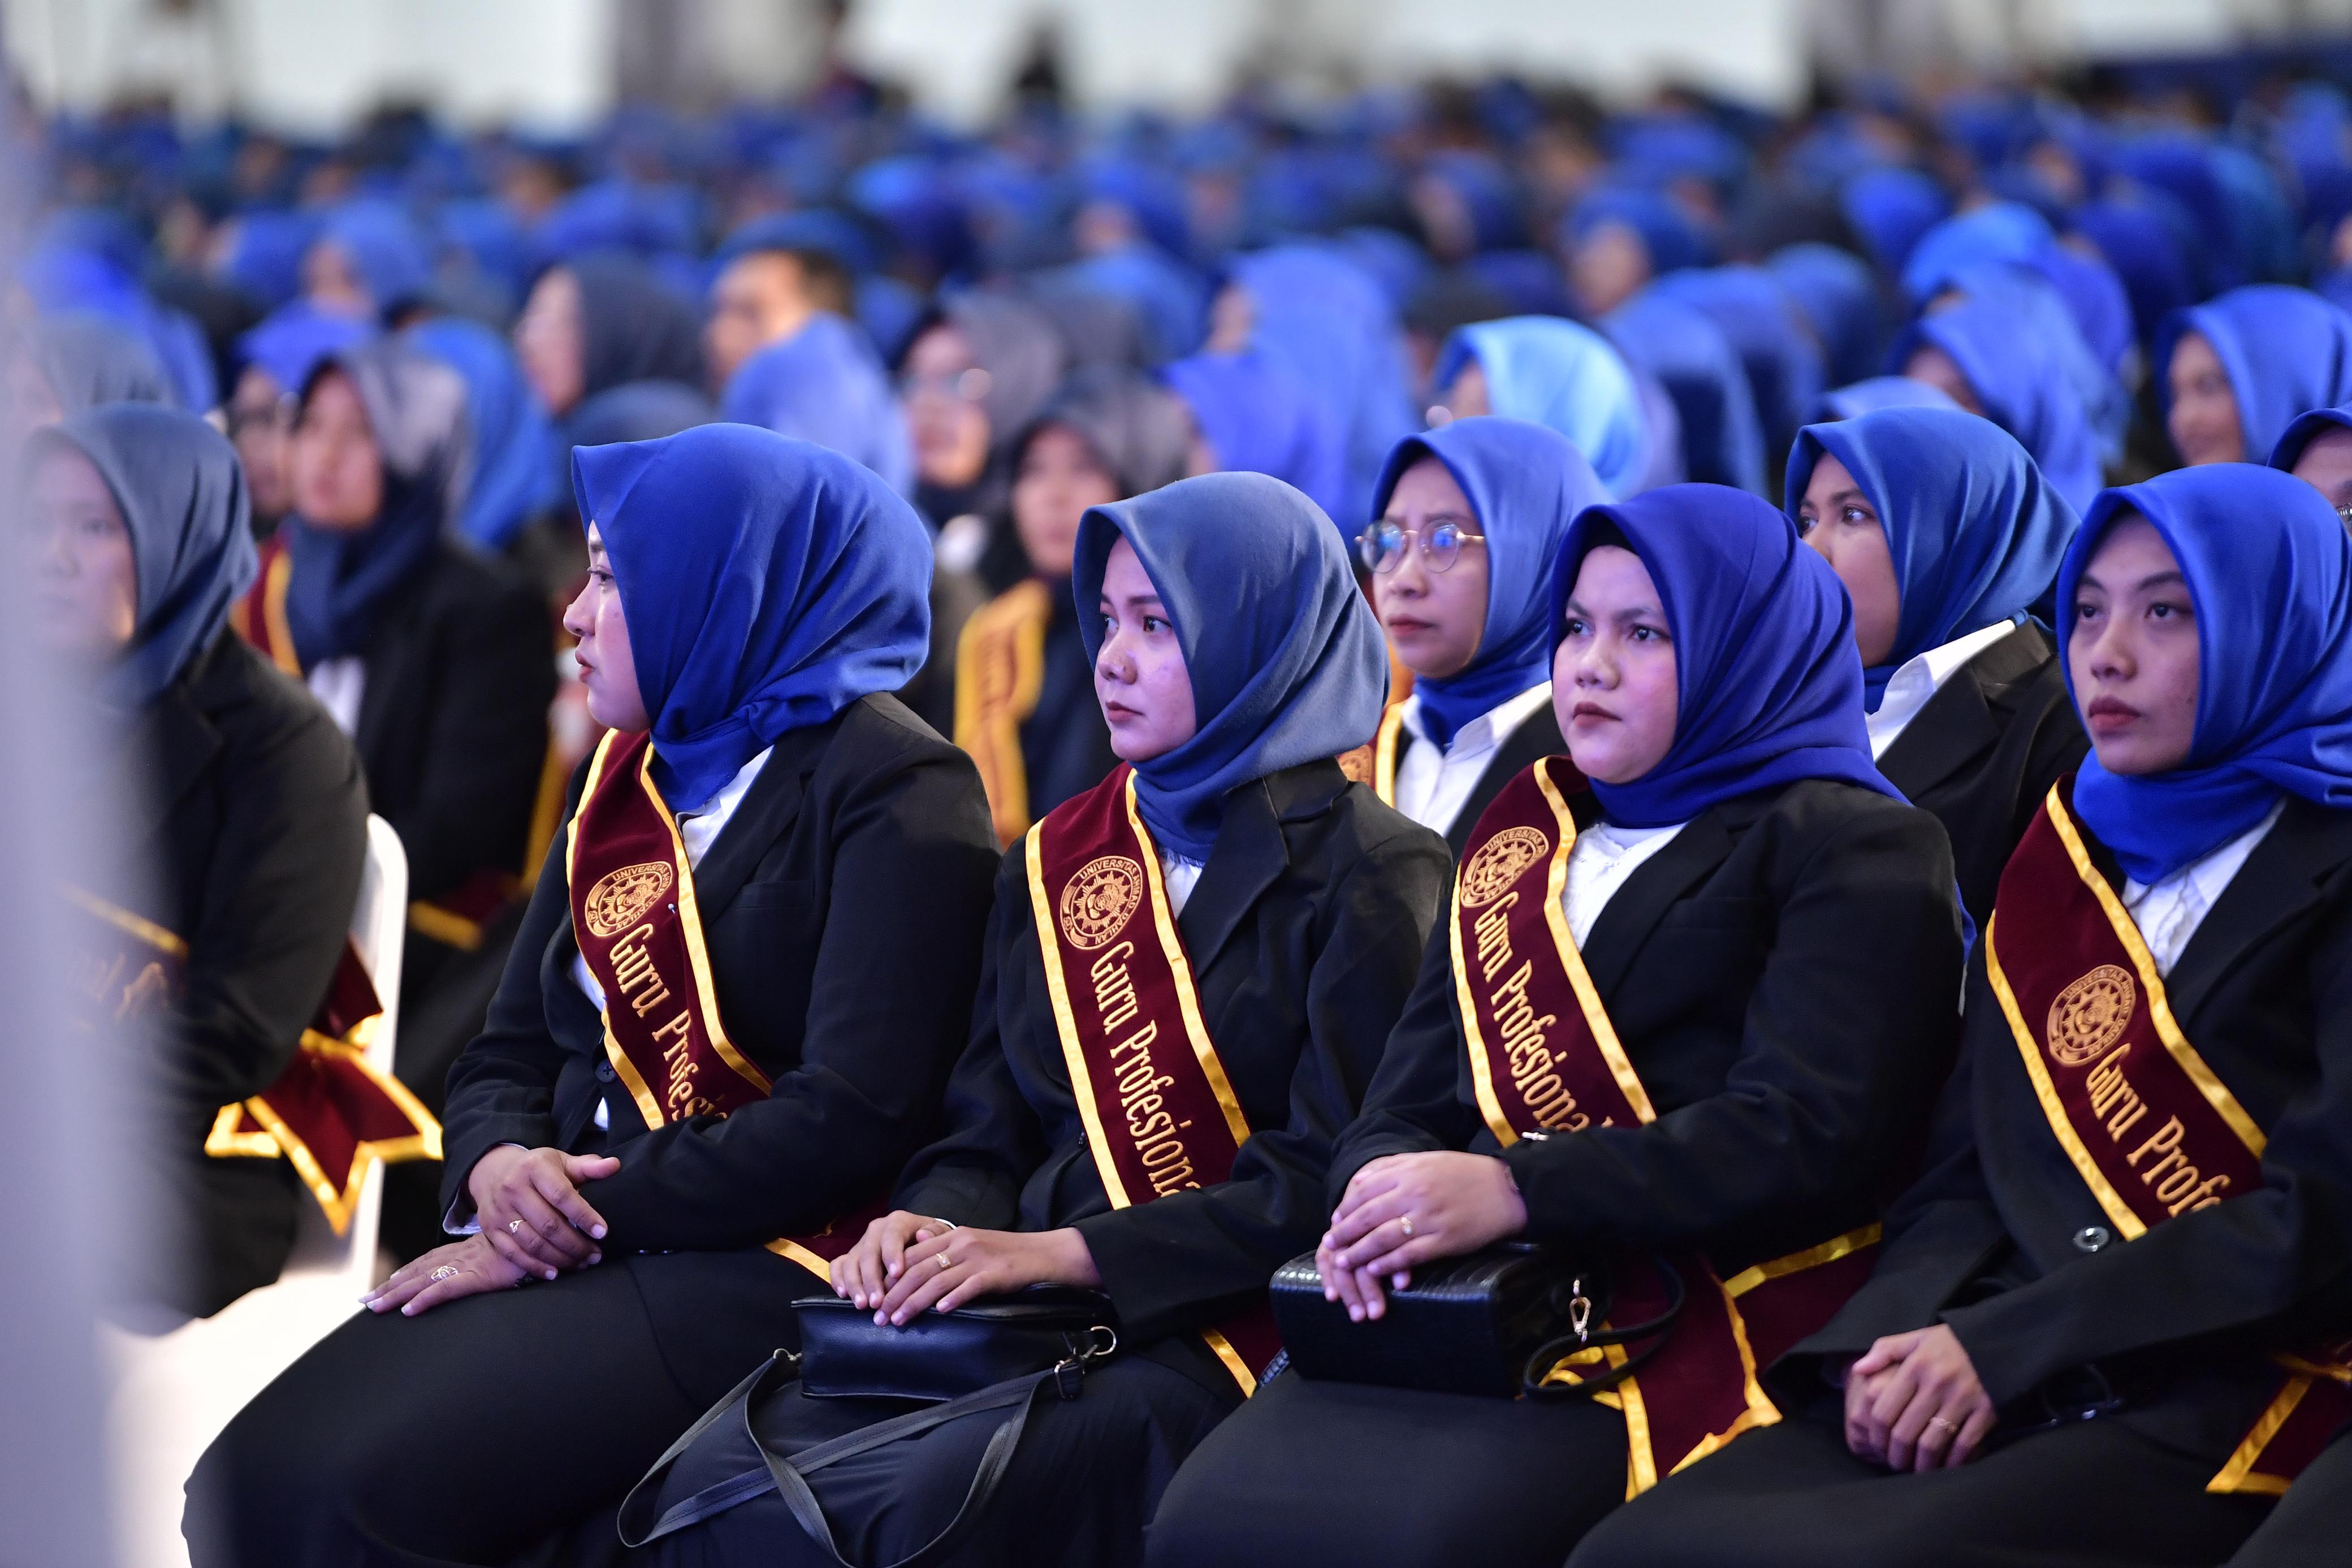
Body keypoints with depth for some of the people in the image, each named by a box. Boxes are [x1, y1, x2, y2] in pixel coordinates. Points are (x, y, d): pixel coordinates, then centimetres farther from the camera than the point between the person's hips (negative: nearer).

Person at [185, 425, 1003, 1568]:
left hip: (770, 1263, -7)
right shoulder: (629, 784, 21)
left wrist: (581, 1224, -16)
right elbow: (510, 1055, 20)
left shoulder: (890, 788, -4)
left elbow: (856, 1114, -15)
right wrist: (496, 1166, -5)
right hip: (577, 1254, 7)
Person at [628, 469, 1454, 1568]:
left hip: (1227, 1335, -5)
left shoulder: (1370, 873, -1)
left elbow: (1329, 1178, -10)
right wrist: (926, 1225, -8)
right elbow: (985, 1133, 17)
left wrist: (1059, 1254, -17)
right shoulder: (1056, 861, 19)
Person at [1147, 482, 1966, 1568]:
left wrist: (1514, 1189, -18)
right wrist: (1382, 1189, -7)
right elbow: (1406, 1100, 19)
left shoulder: (1848, 847, 5)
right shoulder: (1520, 838, 26)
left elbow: (1808, 1131, -10)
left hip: (1699, 1324, -5)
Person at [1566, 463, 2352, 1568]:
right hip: (2003, 1401, 6)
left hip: (2223, 1405, -6)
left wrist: (2000, 1349, -14)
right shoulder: (2056, 868, 22)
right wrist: (1893, 1338, -7)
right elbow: (1959, 1181, 16)